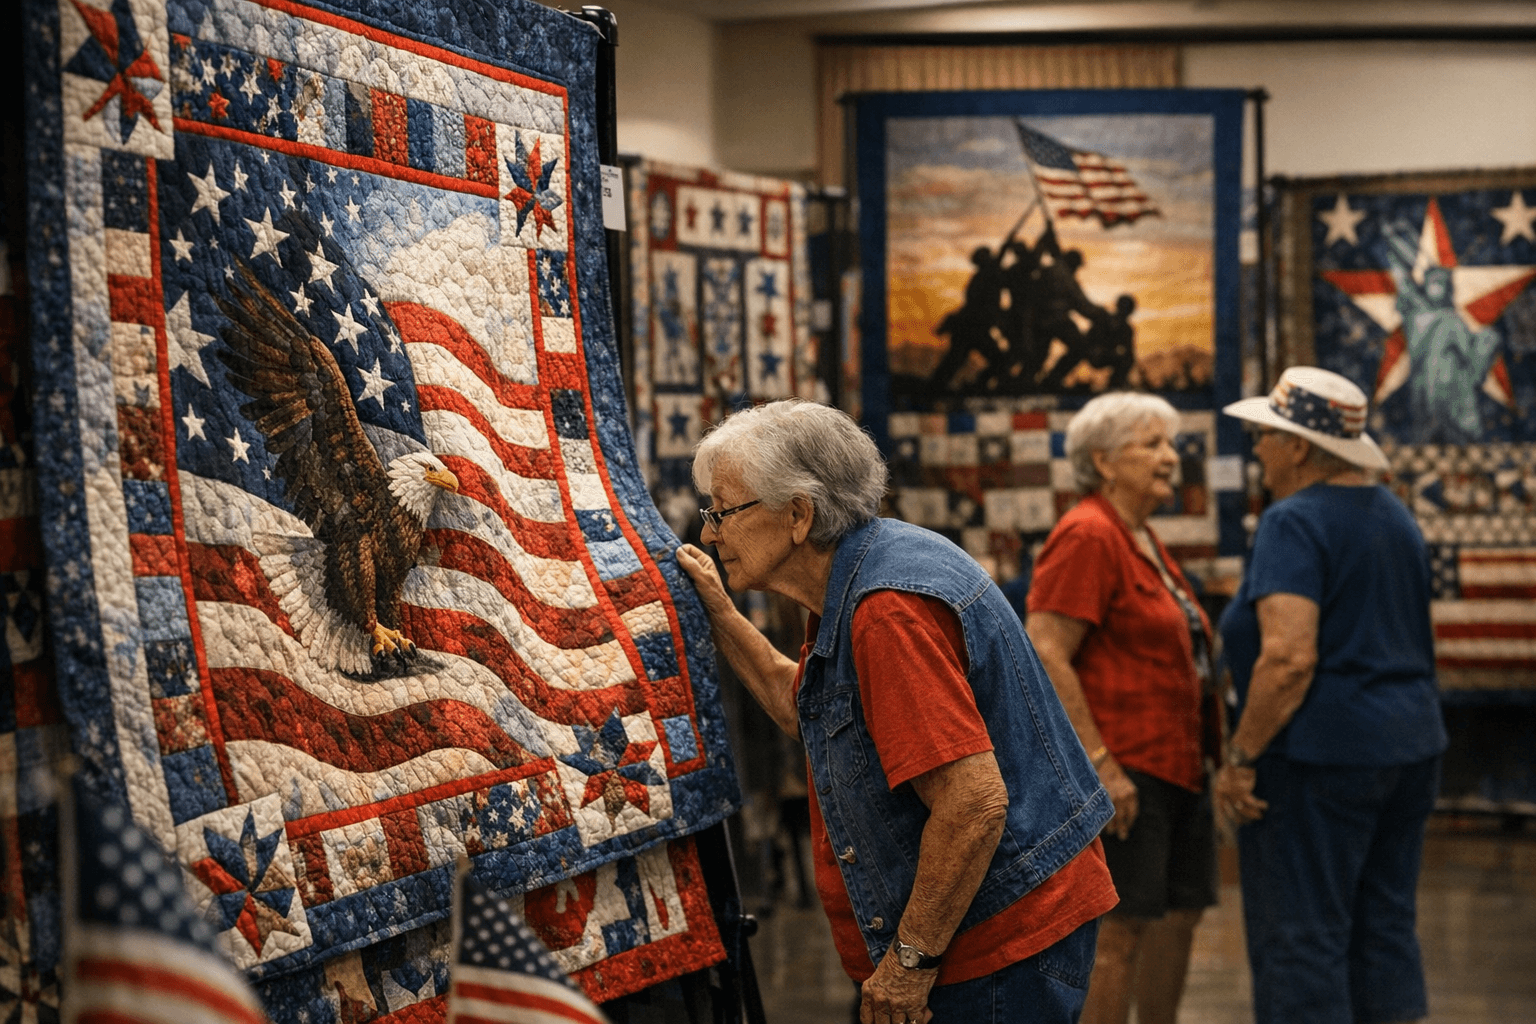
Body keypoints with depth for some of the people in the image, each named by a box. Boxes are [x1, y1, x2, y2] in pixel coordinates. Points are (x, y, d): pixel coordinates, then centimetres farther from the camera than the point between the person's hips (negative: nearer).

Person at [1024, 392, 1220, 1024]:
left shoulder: (1143, 541, 18)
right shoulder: (1087, 536, -13)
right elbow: (1044, 656, -20)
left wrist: (1206, 753, 23)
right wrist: (1101, 764, -23)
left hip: (1176, 765, 10)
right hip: (1123, 769, -10)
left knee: (1180, 916, 13)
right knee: (1119, 929, -6)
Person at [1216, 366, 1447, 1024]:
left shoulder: (1295, 522, -14)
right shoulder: (1394, 515, 13)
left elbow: (1290, 656, -24)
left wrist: (1240, 758, -19)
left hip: (1319, 752, -9)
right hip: (1411, 744, 9)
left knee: (1299, 940, -2)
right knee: (1385, 929, 14)